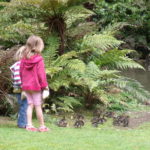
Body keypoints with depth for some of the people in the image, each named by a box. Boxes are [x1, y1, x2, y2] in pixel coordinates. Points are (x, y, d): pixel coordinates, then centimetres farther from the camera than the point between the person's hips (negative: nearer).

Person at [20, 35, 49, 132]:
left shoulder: (24, 59, 3)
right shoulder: (39, 59, -15)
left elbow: (21, 72, 10)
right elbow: (41, 73, -15)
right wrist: (45, 85, -7)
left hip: (26, 86, 6)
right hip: (36, 86, -6)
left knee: (30, 105, 11)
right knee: (38, 106, 0)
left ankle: (29, 125, 6)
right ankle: (42, 126, 8)